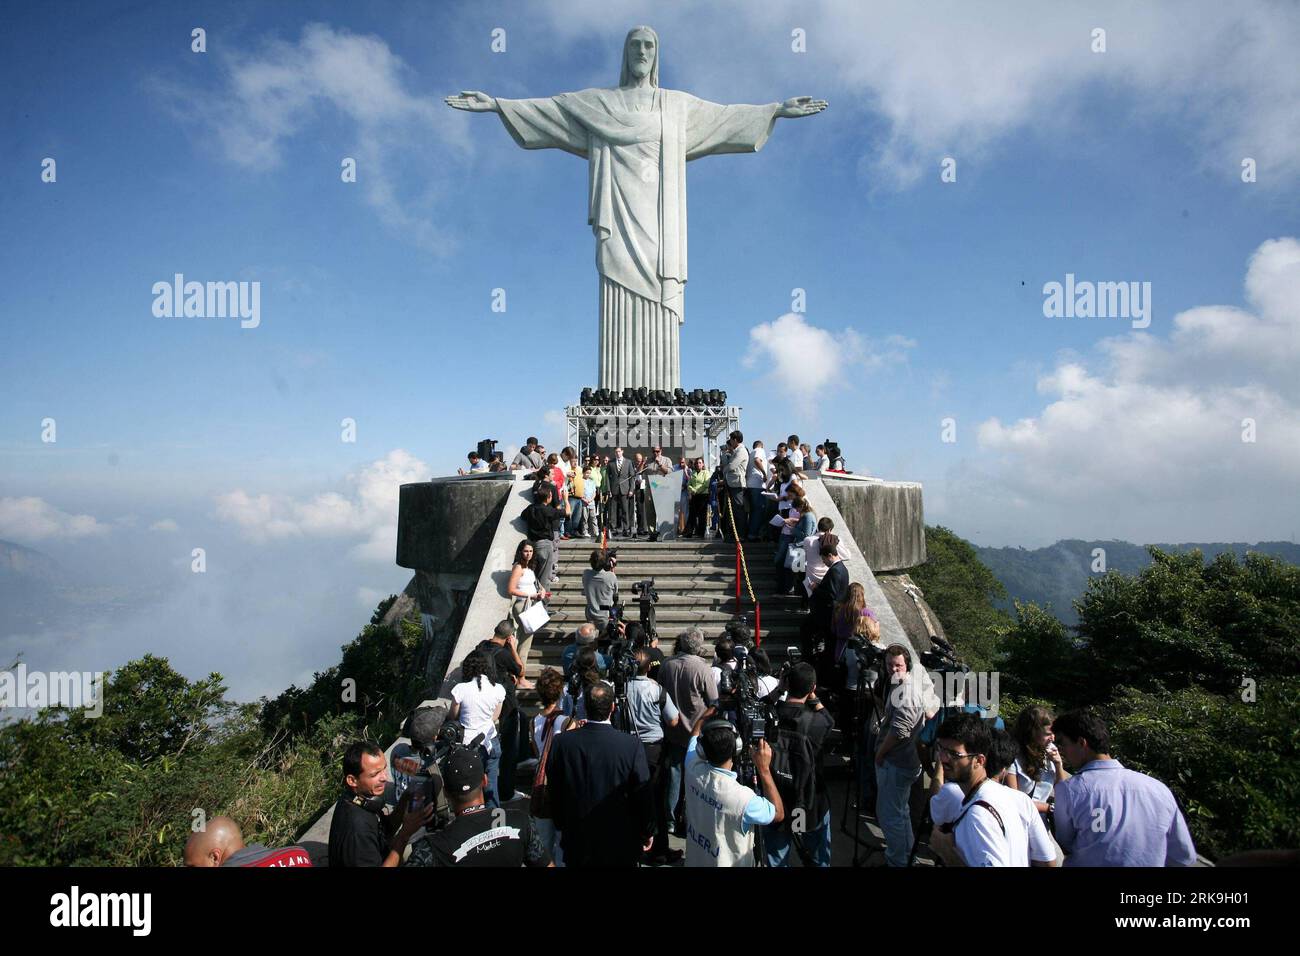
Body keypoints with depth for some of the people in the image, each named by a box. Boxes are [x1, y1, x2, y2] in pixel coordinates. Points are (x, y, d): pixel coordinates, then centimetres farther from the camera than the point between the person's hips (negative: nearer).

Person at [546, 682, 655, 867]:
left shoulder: (561, 743, -14)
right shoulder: (632, 746, -21)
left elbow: (554, 793, -2)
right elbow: (643, 795, -12)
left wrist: (561, 826, 14)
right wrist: (648, 832, 5)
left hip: (577, 843, 2)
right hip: (621, 846, -1)